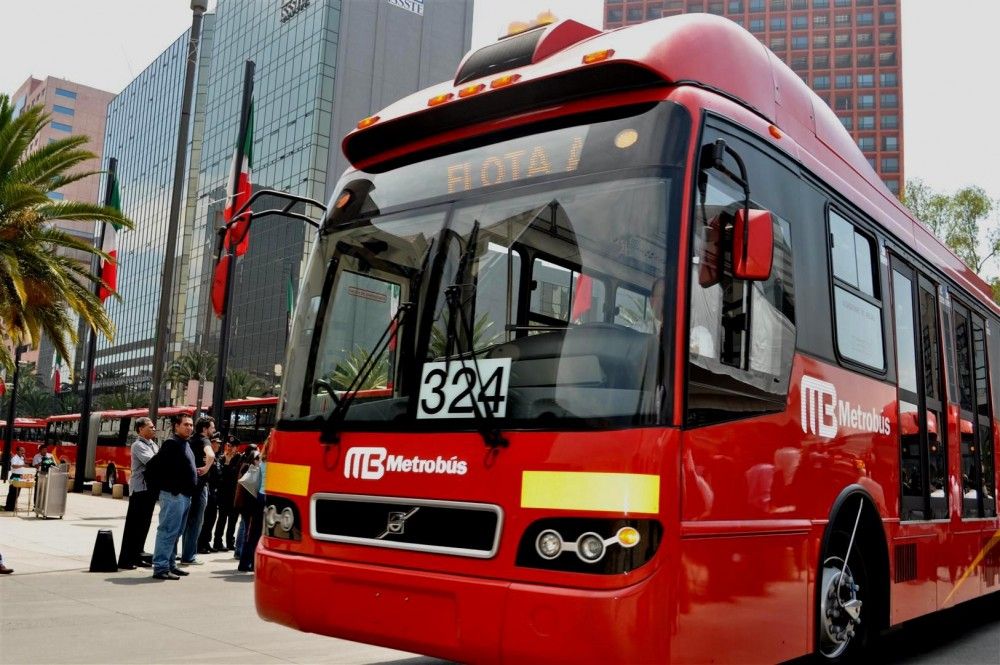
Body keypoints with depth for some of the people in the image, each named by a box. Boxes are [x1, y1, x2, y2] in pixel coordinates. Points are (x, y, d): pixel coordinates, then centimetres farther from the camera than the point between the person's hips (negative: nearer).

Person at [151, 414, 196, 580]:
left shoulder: (185, 444, 19)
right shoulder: (171, 443, -11)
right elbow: (161, 467, -19)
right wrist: (173, 489, -19)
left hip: (184, 495, 10)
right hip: (173, 495, -10)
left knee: (175, 532, 15)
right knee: (168, 531, -8)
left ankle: (169, 565, 23)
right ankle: (160, 568, -5)